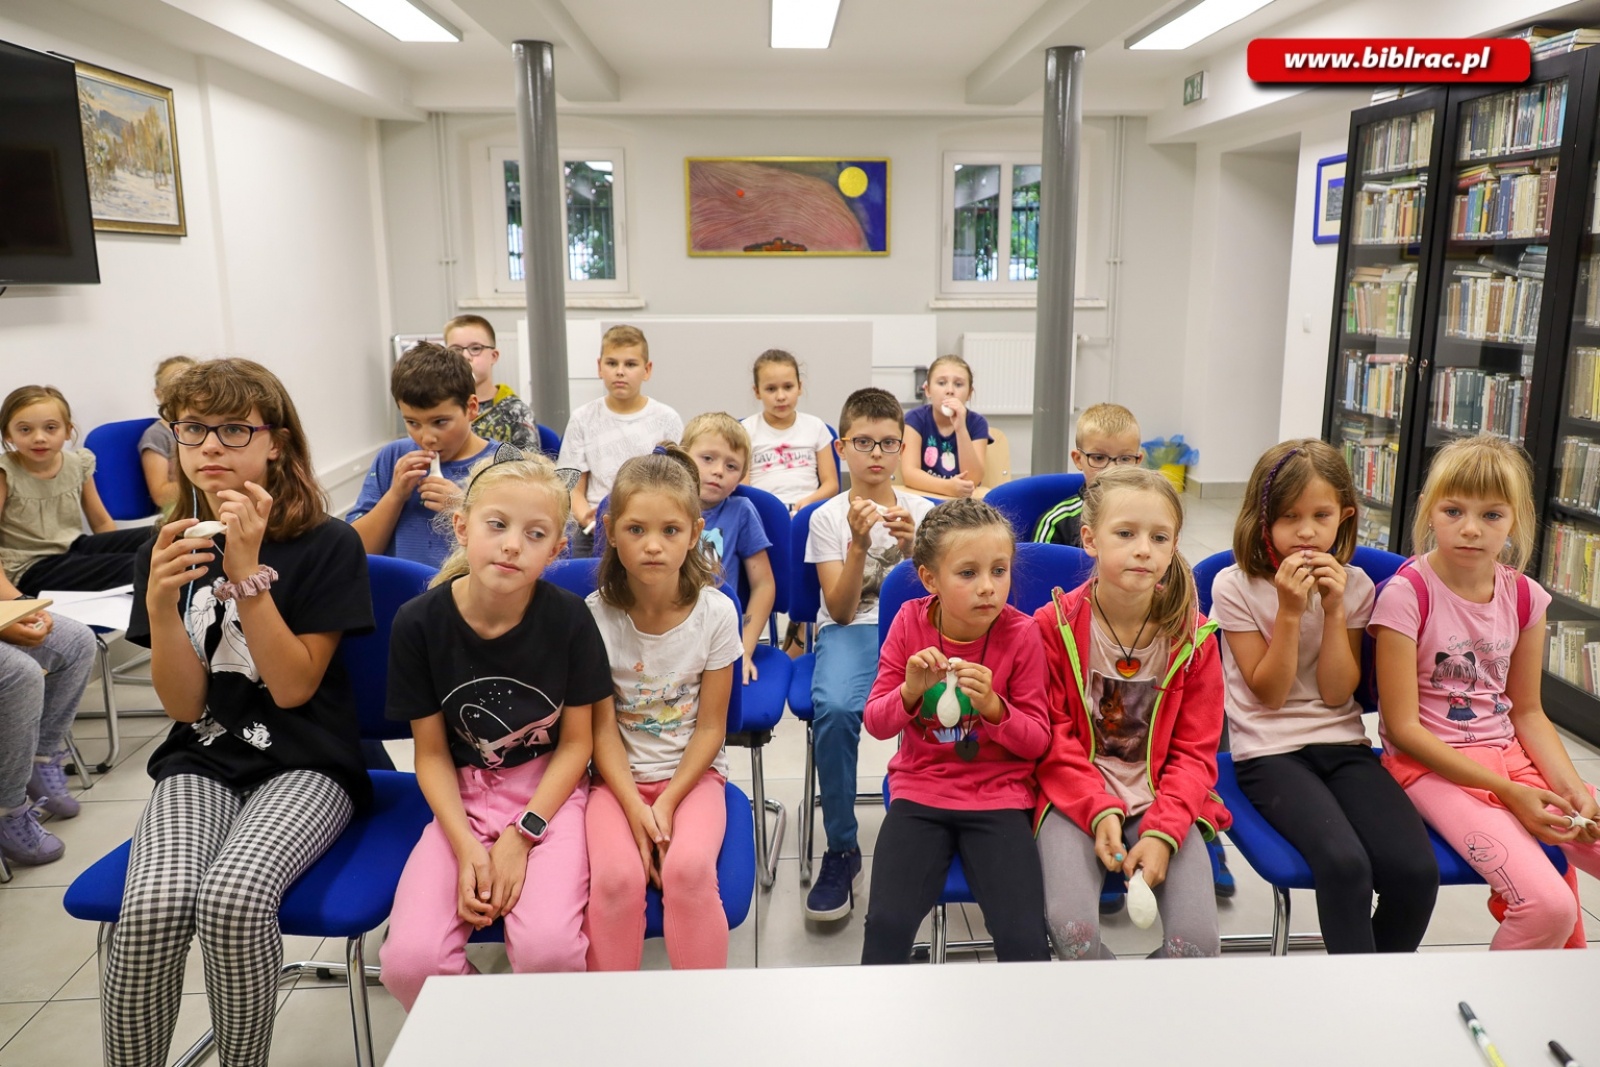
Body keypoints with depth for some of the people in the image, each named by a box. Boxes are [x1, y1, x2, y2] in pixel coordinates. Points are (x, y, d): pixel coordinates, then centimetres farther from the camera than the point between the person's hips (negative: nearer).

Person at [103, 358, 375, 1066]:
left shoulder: (327, 544, -6)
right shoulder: (170, 549, 5)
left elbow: (293, 686, -10)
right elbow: (184, 704, 1)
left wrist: (247, 569, -19)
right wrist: (161, 601, -16)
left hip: (305, 766, -3)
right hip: (201, 762, 3)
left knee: (234, 898, -31)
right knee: (153, 908, -27)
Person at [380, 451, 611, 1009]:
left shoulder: (569, 617, -13)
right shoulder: (419, 621, -10)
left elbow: (576, 742, -4)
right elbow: (431, 753, -1)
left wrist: (521, 836, -13)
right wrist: (467, 850, -12)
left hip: (550, 794, -1)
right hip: (462, 797, 2)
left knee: (546, 949, -25)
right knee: (409, 961, -20)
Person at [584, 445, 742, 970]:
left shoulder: (715, 612, -9)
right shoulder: (595, 615, -10)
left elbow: (710, 727, -4)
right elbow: (603, 727, -7)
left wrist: (668, 803, -14)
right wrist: (635, 808, -17)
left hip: (693, 772, 0)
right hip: (619, 776, 0)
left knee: (689, 868, -28)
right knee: (617, 877, -26)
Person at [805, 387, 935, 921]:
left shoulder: (921, 511, 9)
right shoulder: (827, 517, 4)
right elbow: (840, 610, -6)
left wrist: (910, 549, -18)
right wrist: (858, 545, -20)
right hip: (849, 632, -1)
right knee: (835, 710, -35)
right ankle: (841, 850, -14)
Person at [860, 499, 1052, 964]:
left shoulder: (1020, 633, -10)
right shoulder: (910, 622, -6)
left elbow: (1037, 742, -5)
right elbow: (876, 725, -2)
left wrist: (994, 707, -24)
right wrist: (910, 691, -22)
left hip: (999, 795, -1)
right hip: (920, 789, 1)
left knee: (1024, 940, -15)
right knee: (887, 925, -16)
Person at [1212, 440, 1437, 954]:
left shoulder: (1353, 585, 5)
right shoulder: (1235, 586, -4)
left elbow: (1336, 694, -2)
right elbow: (1269, 693, -6)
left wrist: (1334, 609, -11)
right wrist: (1289, 612, -16)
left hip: (1343, 745, 4)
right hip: (1269, 752, -3)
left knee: (1416, 870, -19)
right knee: (1345, 863, -30)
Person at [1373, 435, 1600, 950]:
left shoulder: (1523, 597, 3)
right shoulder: (1407, 594, -15)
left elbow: (1527, 712, 12)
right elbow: (1403, 727, -14)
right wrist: (1507, 792, -16)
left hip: (1511, 754, 7)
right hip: (1434, 766, -6)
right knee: (1549, 908, -22)